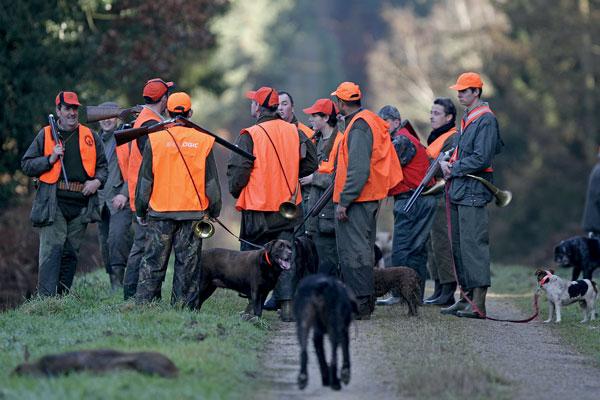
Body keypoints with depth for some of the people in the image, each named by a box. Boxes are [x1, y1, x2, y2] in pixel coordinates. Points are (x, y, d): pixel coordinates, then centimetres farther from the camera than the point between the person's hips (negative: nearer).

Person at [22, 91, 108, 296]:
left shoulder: (90, 136, 14)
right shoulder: (45, 135, 6)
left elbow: (102, 165, 21)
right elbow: (27, 165, 6)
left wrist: (97, 181, 1)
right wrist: (50, 159, -9)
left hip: (81, 203, 4)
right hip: (53, 203, -4)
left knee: (70, 253, 8)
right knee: (52, 250, -12)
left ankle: (63, 296, 15)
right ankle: (47, 299, -17)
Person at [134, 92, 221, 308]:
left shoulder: (155, 139, -2)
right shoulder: (204, 140, 0)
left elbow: (145, 179, 1)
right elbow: (212, 181, 4)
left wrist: (140, 211, 10)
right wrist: (214, 213, 13)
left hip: (160, 211, 0)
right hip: (194, 213, 0)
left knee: (153, 262, 5)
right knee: (188, 264, 4)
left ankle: (143, 304, 2)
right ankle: (184, 307, 3)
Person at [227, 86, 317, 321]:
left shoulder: (249, 136, -13)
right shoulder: (295, 132, 2)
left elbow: (238, 170, -15)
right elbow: (310, 163, 6)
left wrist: (235, 192, 4)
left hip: (257, 208, -4)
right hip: (288, 205, 4)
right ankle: (287, 304, -2)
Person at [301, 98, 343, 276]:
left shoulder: (340, 143, -13)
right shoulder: (318, 141, 16)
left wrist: (314, 178, -11)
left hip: (329, 216, -9)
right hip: (317, 216, 9)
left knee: (327, 269, -9)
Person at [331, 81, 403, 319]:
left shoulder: (359, 126, -15)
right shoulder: (372, 121, 17)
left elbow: (358, 169, -23)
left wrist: (344, 201, -21)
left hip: (355, 200, -10)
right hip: (371, 198, 10)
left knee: (354, 251, -8)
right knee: (363, 250, 15)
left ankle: (359, 304, -9)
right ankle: (365, 303, 21)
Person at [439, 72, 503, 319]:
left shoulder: (486, 120, -11)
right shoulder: (466, 119, 19)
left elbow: (482, 159, -18)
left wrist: (455, 168, -10)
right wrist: (445, 162, 6)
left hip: (473, 192, -10)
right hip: (458, 192, 10)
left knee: (473, 246, -12)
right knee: (459, 247, 12)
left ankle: (479, 305, -14)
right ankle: (466, 297, 18)